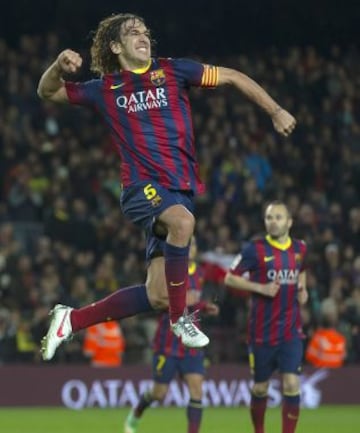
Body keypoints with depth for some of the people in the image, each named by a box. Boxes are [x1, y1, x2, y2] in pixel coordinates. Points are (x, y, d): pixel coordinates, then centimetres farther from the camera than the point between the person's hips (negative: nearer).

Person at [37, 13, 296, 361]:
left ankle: (72, 320, 16)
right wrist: (59, 65, -5)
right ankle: (179, 317, -22)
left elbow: (232, 77, 11)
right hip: (143, 186, -3)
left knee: (158, 295, -2)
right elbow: (47, 92, 17)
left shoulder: (172, 71, 8)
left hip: (181, 189, 3)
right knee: (182, 221, -38)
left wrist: (275, 111, 4)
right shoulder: (105, 89, 10)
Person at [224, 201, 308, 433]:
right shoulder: (256, 249, -8)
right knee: (260, 388, 9)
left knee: (292, 385, -10)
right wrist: (261, 288, -17)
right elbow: (230, 278, -5)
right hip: (263, 332, -2)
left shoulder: (300, 248, 5)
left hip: (291, 332, 2)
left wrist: (302, 289, 6)